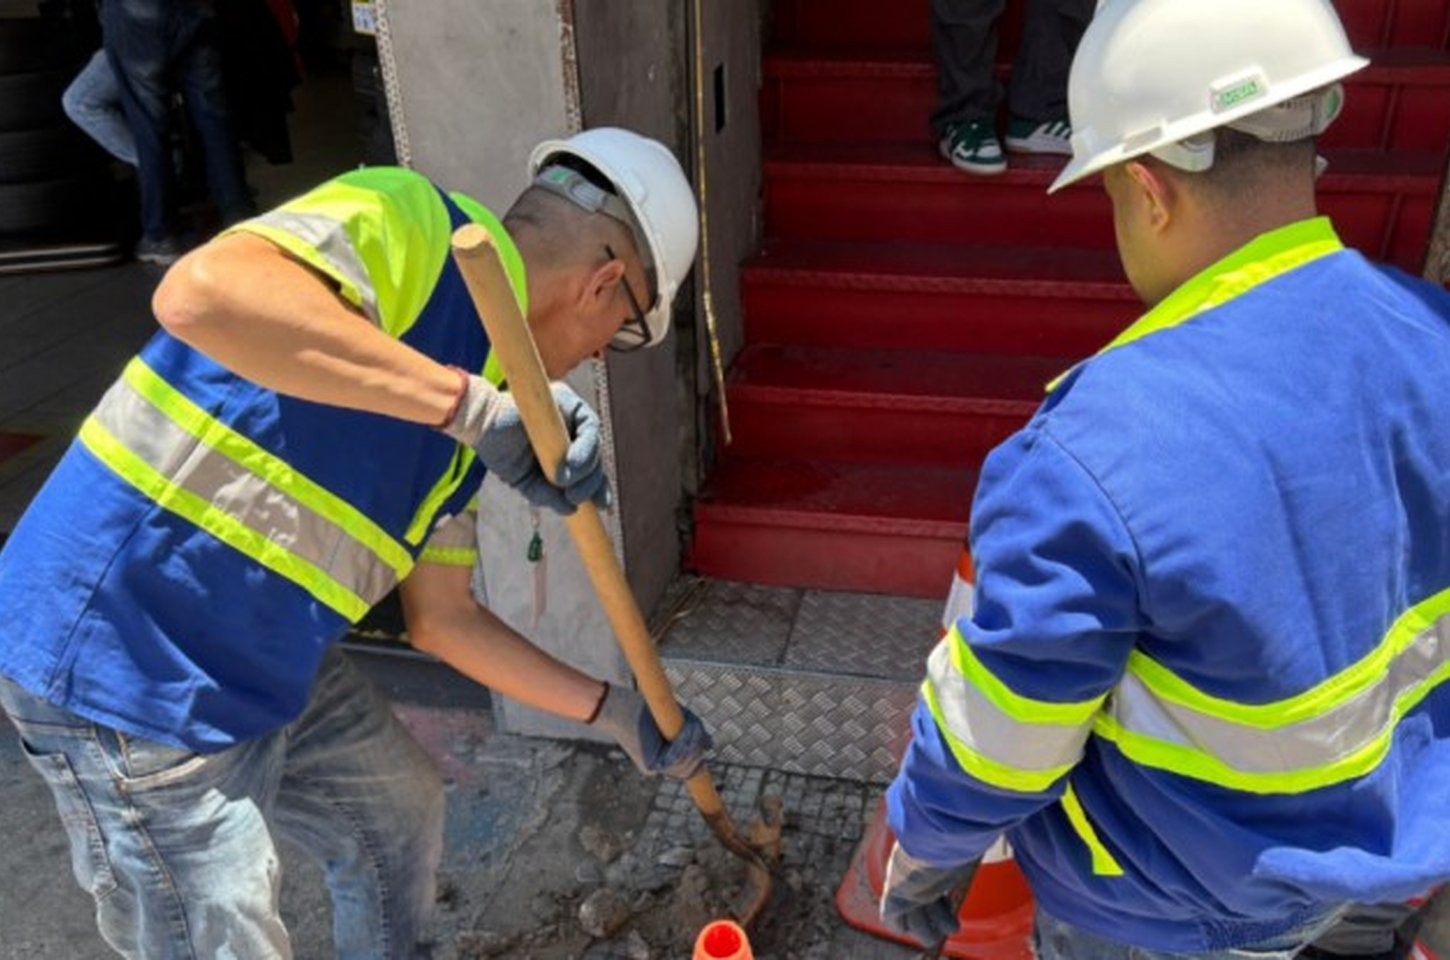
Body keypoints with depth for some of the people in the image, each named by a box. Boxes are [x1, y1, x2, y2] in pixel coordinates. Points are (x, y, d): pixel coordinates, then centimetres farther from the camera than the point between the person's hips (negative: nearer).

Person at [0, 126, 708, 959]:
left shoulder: (459, 421, 8)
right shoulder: (410, 223, -17)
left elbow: (442, 617, 13)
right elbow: (201, 294, -36)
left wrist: (615, 713, 17)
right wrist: (474, 404, -33)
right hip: (124, 666, -9)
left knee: (400, 811, 23)